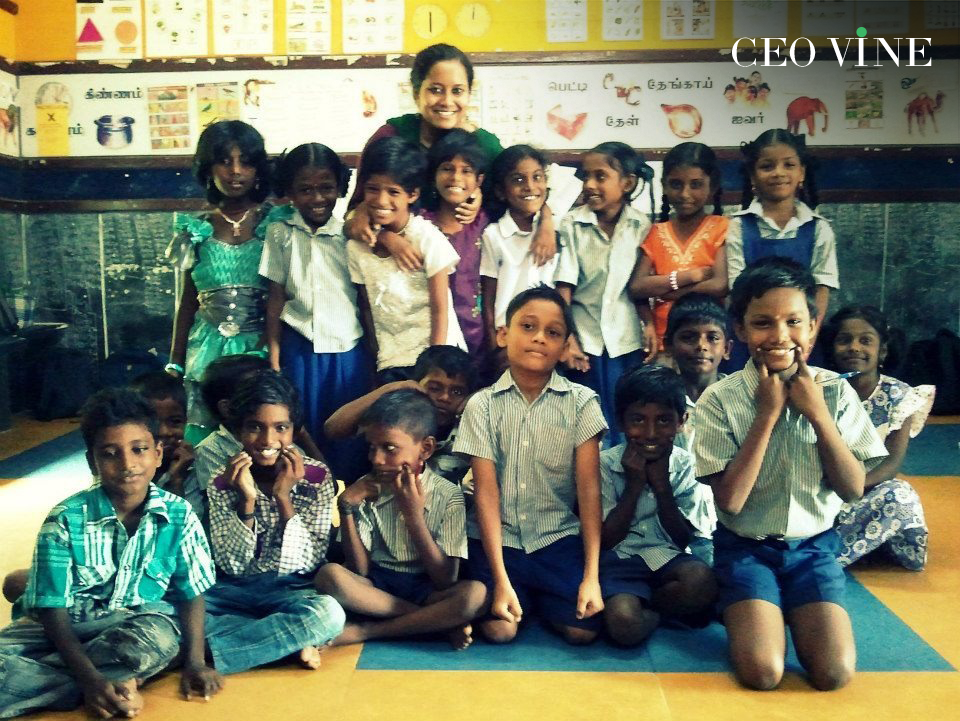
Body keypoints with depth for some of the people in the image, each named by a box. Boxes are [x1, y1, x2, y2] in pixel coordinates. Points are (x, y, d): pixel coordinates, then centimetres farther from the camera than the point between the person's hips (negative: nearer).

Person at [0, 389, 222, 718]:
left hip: (139, 621, 1)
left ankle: (33, 678, -19)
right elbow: (52, 607, -14)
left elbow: (191, 592, -2)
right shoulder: (66, 520, -15)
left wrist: (195, 661, -16)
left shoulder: (180, 515, -10)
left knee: (161, 637, -36)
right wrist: (91, 678, -27)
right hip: (67, 625, -1)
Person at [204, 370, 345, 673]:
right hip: (237, 591, 2)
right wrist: (247, 500, -18)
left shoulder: (318, 478, -4)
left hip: (293, 591, -2)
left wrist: (283, 496, -18)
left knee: (329, 613, -35)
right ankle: (292, 641, -19)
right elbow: (231, 566, -6)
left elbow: (309, 562, -9)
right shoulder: (223, 483, 1)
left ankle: (205, 652, -22)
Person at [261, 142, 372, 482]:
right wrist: (273, 357, 0)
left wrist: (374, 355, 1)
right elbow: (276, 297, 2)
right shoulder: (280, 234, 1)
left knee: (349, 439, 6)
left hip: (348, 351, 0)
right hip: (299, 350, 0)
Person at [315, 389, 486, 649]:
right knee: (329, 575, -29)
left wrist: (414, 516, -19)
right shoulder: (366, 490, 0)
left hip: (427, 591, -2)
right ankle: (440, 622, -19)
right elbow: (358, 570, -4)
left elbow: (446, 581, -12)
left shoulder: (448, 496, -6)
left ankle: (362, 632, -21)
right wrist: (346, 508, -14)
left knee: (475, 593, -32)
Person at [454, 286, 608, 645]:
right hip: (496, 537, 0)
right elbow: (486, 492, -9)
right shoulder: (482, 404, -5)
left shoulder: (581, 401, -4)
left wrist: (592, 574, -14)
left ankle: (540, 597, 16)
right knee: (499, 630, -18)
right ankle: (519, 592, 16)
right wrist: (501, 580, -16)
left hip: (559, 537, 1)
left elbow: (589, 488, -7)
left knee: (583, 629, -15)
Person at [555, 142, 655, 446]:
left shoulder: (641, 226, -2)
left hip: (627, 341, 1)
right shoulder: (572, 225, -6)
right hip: (584, 340, -1)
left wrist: (649, 324, -5)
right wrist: (566, 340, -12)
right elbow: (564, 287, -7)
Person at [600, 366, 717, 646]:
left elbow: (683, 539, -1)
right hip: (620, 560, -2)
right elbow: (605, 540, -5)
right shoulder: (606, 464, -4)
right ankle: (668, 609, -2)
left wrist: (662, 485, -13)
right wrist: (634, 485, -14)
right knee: (624, 623, -32)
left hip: (669, 558, 2)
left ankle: (639, 604, -8)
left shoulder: (686, 466, 0)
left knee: (701, 581, -33)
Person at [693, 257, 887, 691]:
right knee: (762, 672, -19)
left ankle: (791, 610, 15)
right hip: (746, 548, -2)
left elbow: (853, 489, -7)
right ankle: (740, 611, 12)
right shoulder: (719, 400, -13)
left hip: (814, 546, 2)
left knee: (835, 673, -15)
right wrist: (767, 414, -22)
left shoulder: (835, 392, -5)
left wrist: (817, 413, -17)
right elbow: (729, 499, -18)